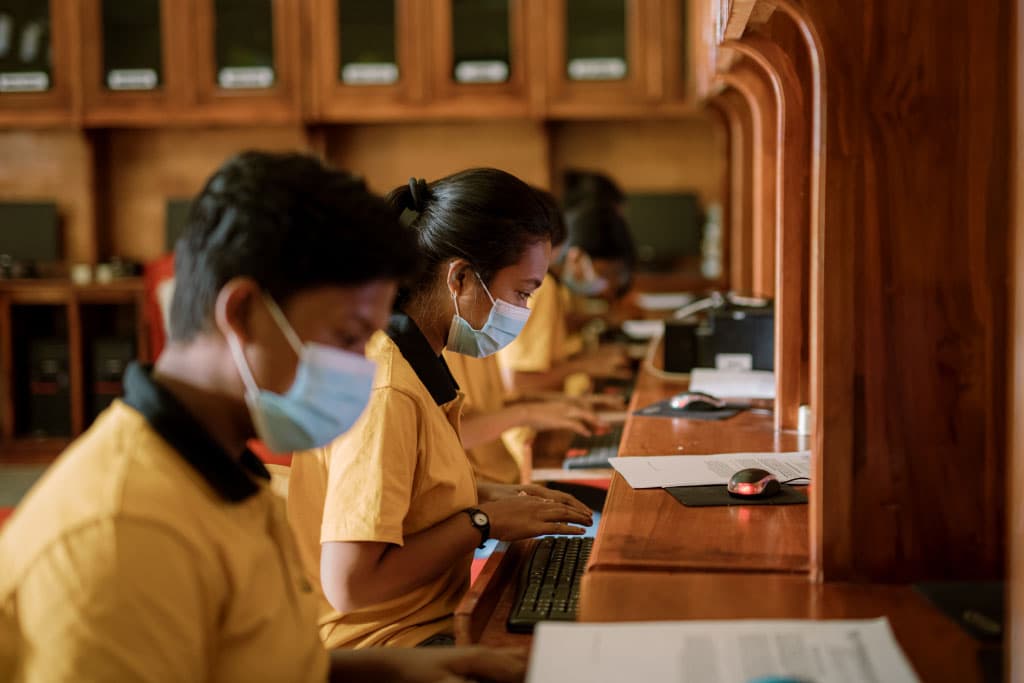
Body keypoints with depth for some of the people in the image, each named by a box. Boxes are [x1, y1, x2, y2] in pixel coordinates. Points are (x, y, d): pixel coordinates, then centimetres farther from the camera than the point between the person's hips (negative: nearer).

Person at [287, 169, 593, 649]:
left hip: (428, 623, 9)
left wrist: (486, 496, 7)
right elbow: (350, 584, -26)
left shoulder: (411, 357, 6)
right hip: (388, 647, -9)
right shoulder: (384, 393, -23)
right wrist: (482, 521, -16)